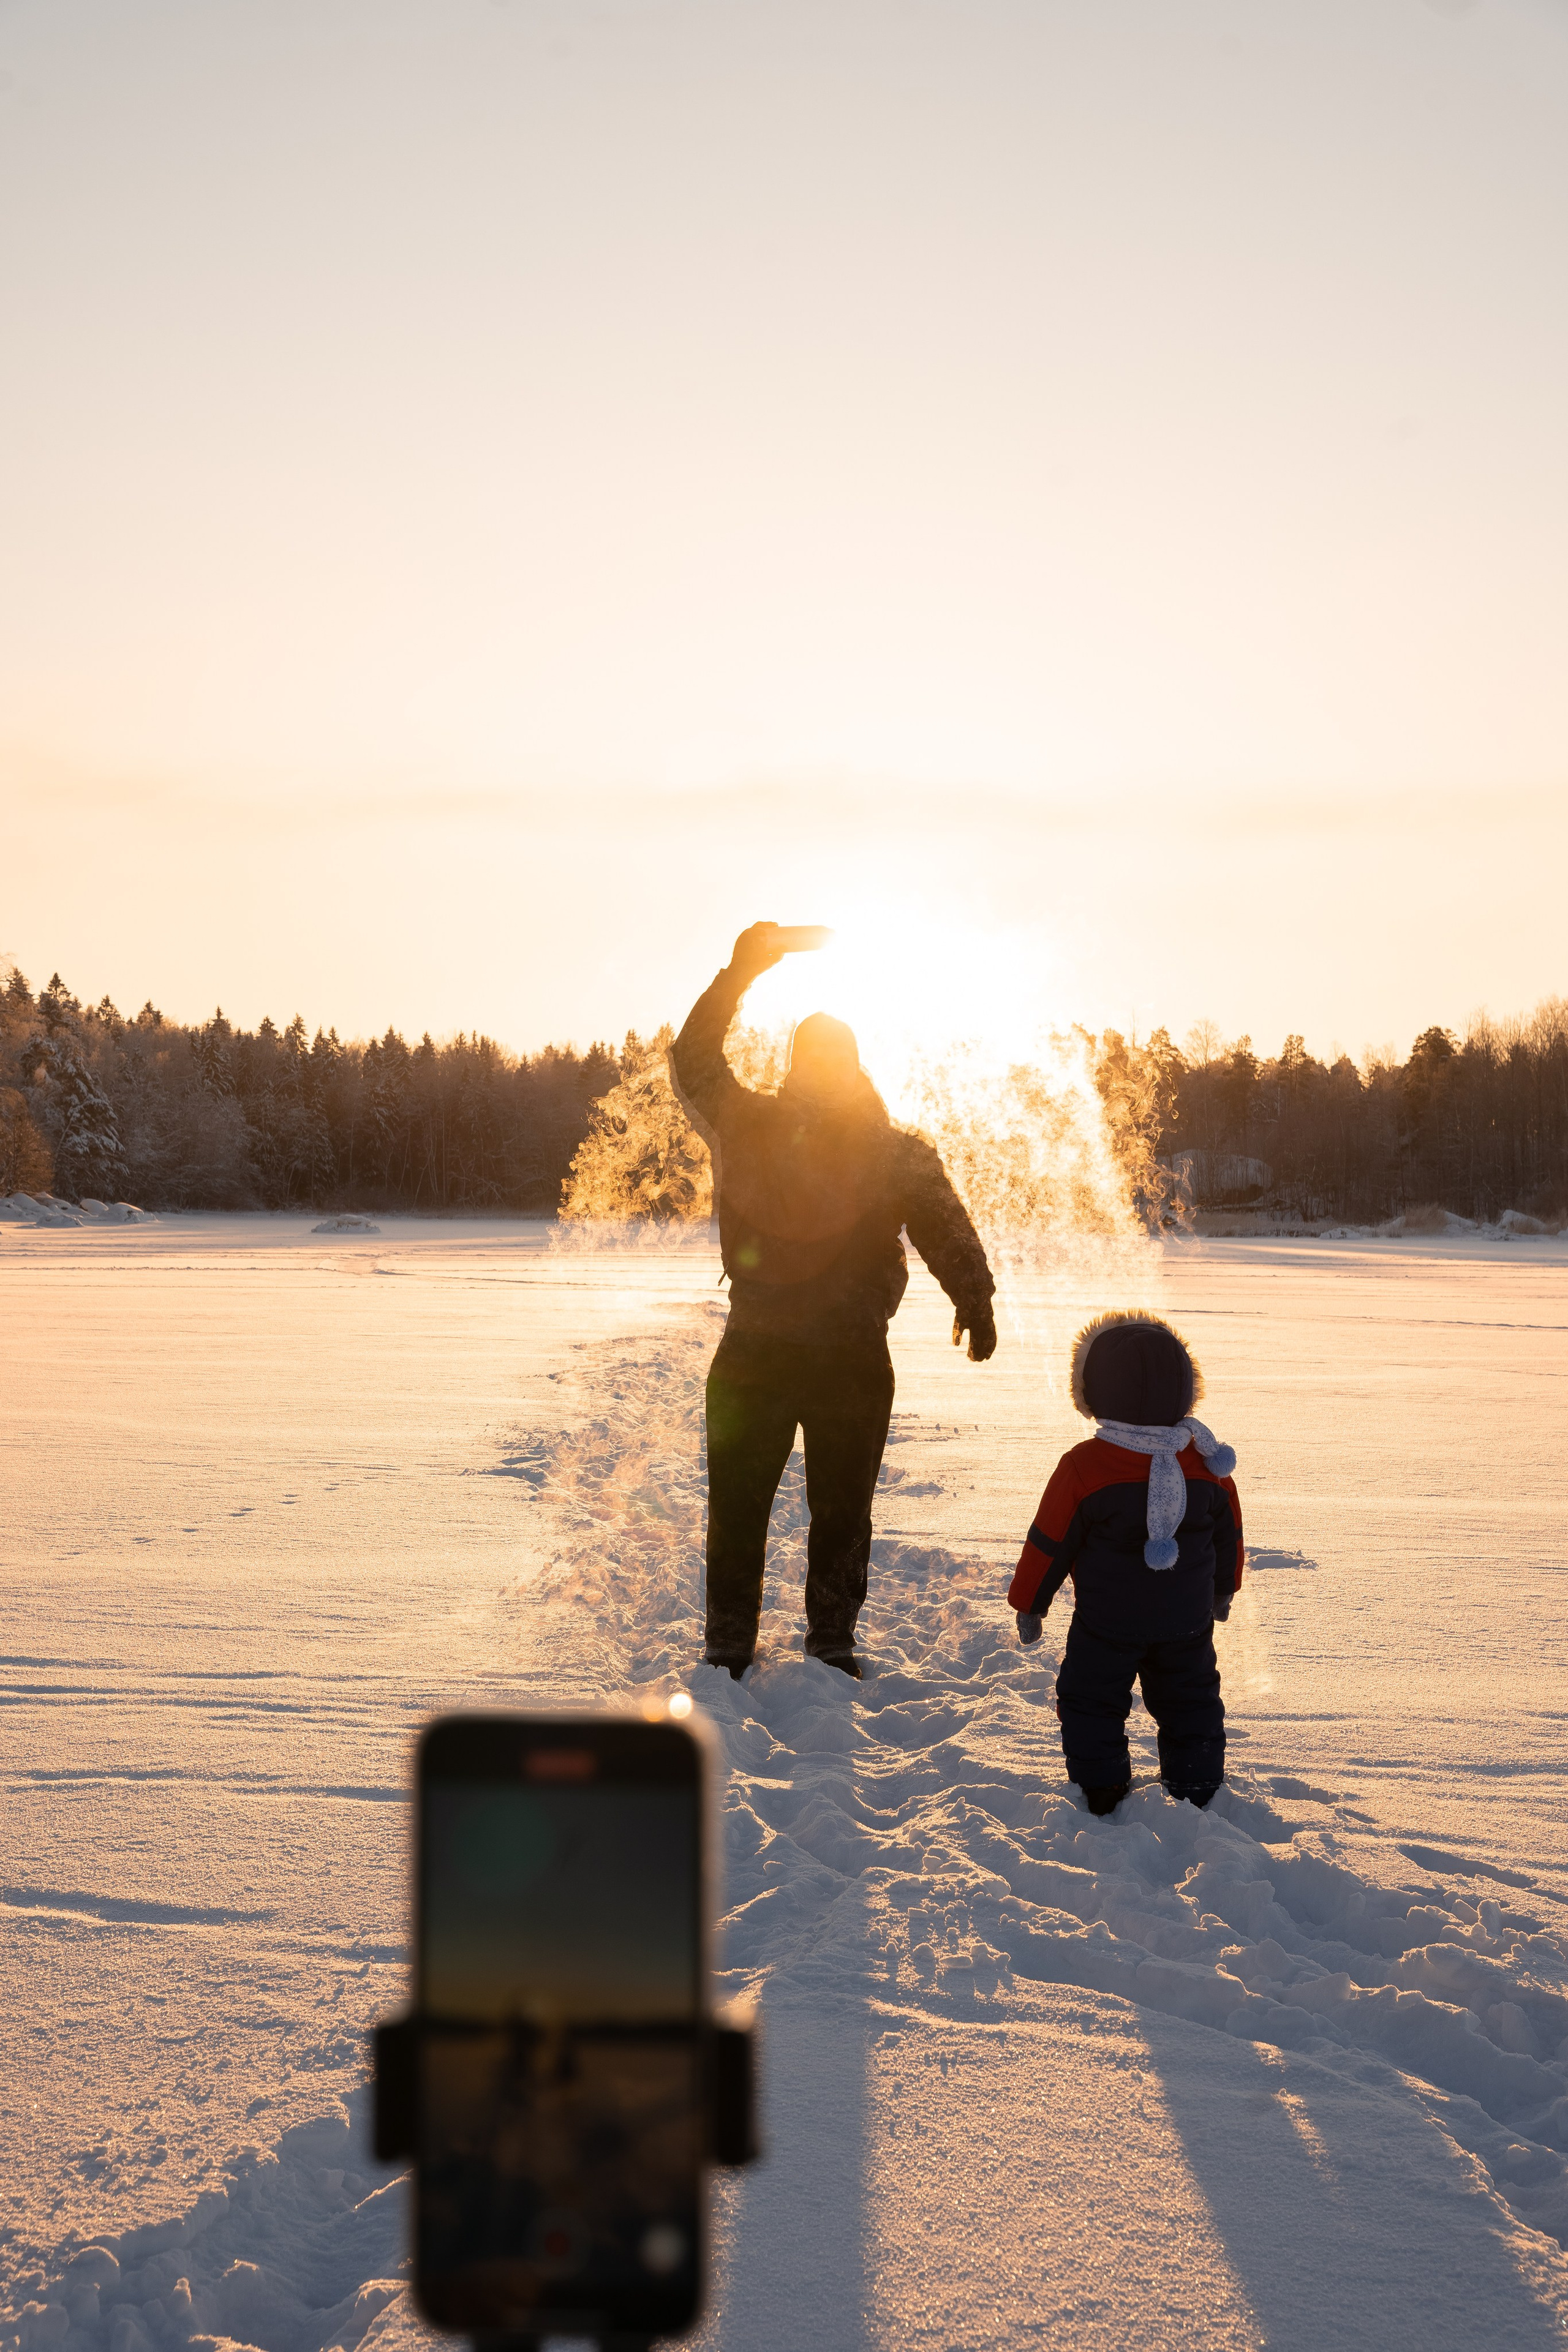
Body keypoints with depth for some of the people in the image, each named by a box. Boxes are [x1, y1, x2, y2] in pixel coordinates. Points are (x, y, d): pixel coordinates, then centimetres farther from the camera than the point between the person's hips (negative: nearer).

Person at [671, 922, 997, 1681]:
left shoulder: (745, 1125, -2)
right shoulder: (899, 1151, -4)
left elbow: (691, 1057, 13)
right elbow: (949, 1233, -7)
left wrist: (737, 973, 17)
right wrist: (976, 1304, 2)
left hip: (752, 1354, 1)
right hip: (854, 1360, -1)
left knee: (737, 1506, 12)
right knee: (840, 1510, 12)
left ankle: (729, 1647, 15)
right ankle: (832, 1646, 14)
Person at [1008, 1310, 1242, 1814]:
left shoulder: (1082, 1468, -18)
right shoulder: (1207, 1464, -5)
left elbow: (1050, 1543, -11)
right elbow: (1228, 1537, 8)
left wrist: (1029, 1604, 3)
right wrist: (1222, 1590, 26)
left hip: (1106, 1624, -3)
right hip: (1187, 1619, 4)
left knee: (1090, 1702, 12)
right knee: (1190, 1702, 19)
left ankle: (1100, 1792, 14)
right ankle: (1197, 1788, 25)